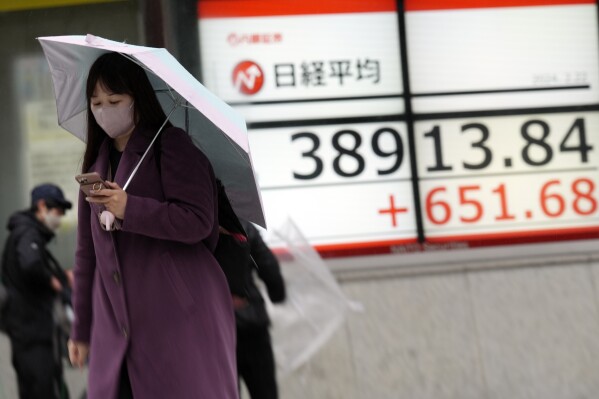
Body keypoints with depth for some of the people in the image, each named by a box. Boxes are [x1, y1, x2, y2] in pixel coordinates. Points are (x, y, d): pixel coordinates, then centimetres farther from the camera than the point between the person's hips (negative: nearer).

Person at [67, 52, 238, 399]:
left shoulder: (170, 145, -1)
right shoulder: (96, 163, 19)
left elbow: (198, 222, -12)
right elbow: (88, 252, 20)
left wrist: (129, 209, -22)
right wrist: (82, 329, 19)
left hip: (179, 317, -6)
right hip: (117, 325, 6)